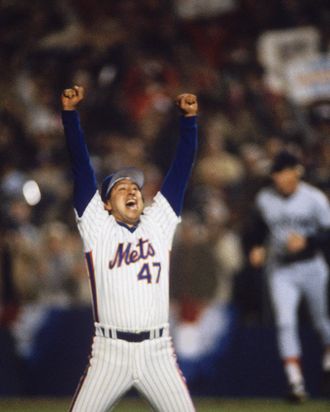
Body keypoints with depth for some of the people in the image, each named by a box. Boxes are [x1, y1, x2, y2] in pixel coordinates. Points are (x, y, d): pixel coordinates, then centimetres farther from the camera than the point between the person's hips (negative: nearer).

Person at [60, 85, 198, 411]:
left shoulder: (158, 222, 11)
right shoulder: (97, 227, 6)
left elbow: (180, 167, 9)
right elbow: (81, 167, 1)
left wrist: (189, 118, 4)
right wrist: (69, 113, -3)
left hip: (157, 352, 2)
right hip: (109, 352, -2)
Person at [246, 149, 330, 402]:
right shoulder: (264, 199, 0)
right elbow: (257, 228, 15)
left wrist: (306, 241, -25)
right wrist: (256, 247, -3)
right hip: (280, 270, 1)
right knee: (285, 322, -14)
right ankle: (295, 379, -17)